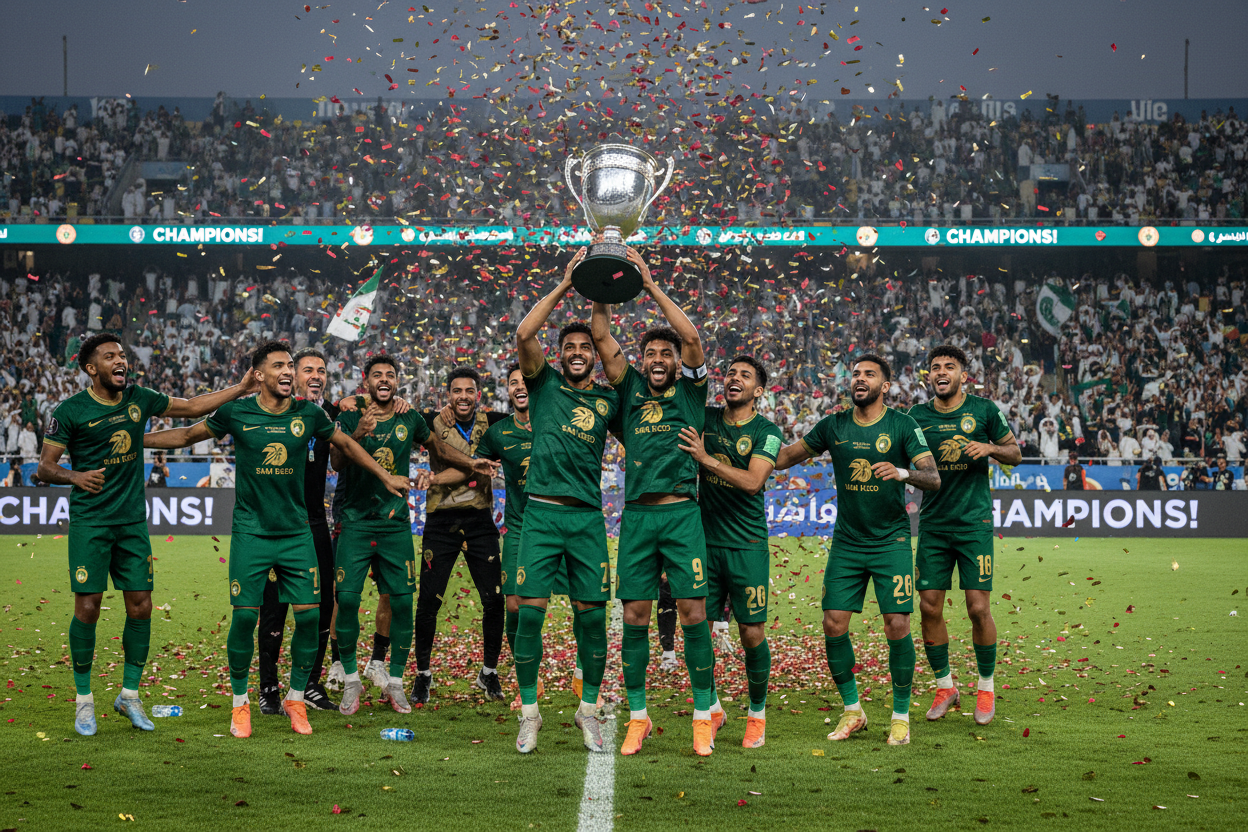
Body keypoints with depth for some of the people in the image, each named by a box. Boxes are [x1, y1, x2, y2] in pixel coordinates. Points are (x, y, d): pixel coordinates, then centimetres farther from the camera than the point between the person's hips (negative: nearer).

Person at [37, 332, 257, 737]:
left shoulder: (137, 398, 7)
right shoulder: (71, 411, -6)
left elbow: (190, 407, 18)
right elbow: (45, 467, -3)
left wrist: (240, 389, 12)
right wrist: (74, 476, -23)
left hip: (132, 519, 4)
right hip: (90, 521, -4)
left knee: (141, 606, 1)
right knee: (87, 607, -6)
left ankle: (130, 694, 14)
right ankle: (84, 699, 7)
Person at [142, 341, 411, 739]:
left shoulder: (308, 414, 0)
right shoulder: (236, 414, -4)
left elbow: (346, 444, 18)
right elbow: (188, 435, 10)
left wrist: (386, 477, 22)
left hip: (296, 531, 2)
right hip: (250, 531, -2)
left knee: (309, 614, -3)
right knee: (245, 616, -7)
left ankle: (296, 699, 15)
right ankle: (240, 703, 11)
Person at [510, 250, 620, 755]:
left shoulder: (607, 400, 13)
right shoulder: (544, 383, 6)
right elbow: (524, 335, -9)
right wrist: (565, 285, -7)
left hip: (588, 517, 2)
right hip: (542, 513, -2)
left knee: (591, 614, 2)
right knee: (530, 609, -6)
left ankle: (589, 711, 13)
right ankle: (529, 712, 4)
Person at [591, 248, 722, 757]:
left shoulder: (689, 390, 8)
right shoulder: (630, 390, 14)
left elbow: (692, 339, -5)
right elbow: (602, 339, 10)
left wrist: (651, 286, -5)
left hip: (681, 513, -2)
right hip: (636, 514, 2)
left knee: (692, 610, -5)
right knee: (635, 615, 2)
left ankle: (705, 710, 4)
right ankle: (637, 717, 9)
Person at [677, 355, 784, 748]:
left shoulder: (766, 432, -3)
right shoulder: (704, 419, 7)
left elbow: (752, 481, -16)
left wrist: (706, 458, -19)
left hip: (747, 545, -3)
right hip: (705, 540, 3)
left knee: (752, 634, -2)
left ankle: (757, 715, 15)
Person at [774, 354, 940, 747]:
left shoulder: (903, 426, -5)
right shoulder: (833, 426, 5)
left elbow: (933, 478, -12)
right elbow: (785, 456, 13)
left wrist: (903, 472, -33)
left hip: (891, 541, -3)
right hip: (846, 542, 3)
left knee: (897, 627, -9)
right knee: (833, 626, -3)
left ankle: (901, 716, 5)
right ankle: (852, 711, 14)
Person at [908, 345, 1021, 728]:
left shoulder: (984, 410, 0)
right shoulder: (918, 416, 5)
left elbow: (1015, 453, 9)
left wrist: (990, 448, -11)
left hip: (974, 523, -2)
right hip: (933, 524, 3)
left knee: (978, 608, -6)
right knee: (929, 608, 0)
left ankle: (986, 688, 11)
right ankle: (945, 687, 16)